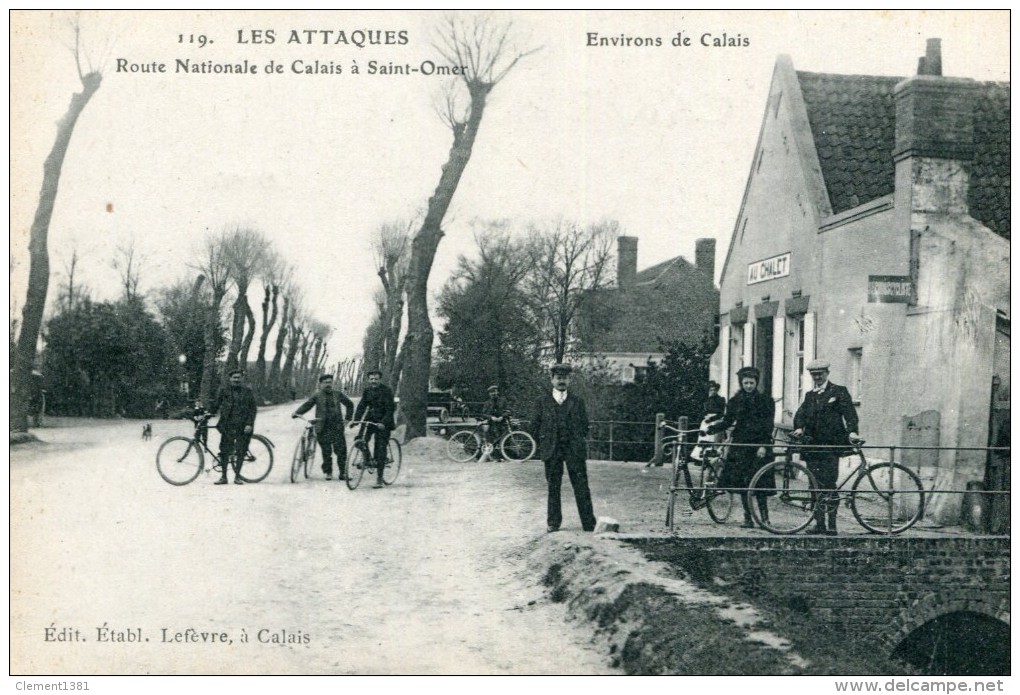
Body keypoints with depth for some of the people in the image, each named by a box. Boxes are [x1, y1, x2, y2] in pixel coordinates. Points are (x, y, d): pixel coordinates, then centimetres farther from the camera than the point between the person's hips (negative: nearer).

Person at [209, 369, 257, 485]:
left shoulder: (247, 391, 6)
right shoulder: (224, 390, 7)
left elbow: (252, 409, 3)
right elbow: (216, 404, 11)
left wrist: (249, 424, -6)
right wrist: (209, 413, -4)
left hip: (242, 426, 0)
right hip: (227, 425, 0)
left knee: (241, 451, 0)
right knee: (225, 451, -2)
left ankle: (237, 476, 10)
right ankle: (223, 476, 7)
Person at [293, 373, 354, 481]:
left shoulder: (338, 394, 11)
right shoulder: (317, 396, 6)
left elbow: (349, 405, 23)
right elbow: (306, 405, 2)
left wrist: (348, 418, 15)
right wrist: (297, 412, -15)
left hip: (337, 428, 1)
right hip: (323, 429, -1)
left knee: (341, 450, -6)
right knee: (326, 452, 2)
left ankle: (342, 472, 4)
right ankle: (328, 472, 15)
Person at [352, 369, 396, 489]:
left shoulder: (387, 390, -12)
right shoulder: (367, 390, 2)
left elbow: (389, 409, -17)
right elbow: (361, 406, 1)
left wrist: (383, 423, -30)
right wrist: (355, 420, -11)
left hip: (383, 422, -4)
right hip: (370, 419, 4)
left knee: (380, 449, -6)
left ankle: (379, 479, -1)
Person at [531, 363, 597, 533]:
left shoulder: (577, 401, 8)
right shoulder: (542, 402, 5)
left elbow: (585, 425, 13)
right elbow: (535, 425, 9)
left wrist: (577, 442, 8)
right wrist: (544, 443, 6)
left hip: (575, 450, 0)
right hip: (552, 451, 0)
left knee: (581, 487, -1)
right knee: (553, 488, 5)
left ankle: (589, 524, 3)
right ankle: (553, 522, 15)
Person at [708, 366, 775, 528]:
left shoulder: (765, 401, 1)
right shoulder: (735, 401, 11)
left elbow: (768, 425, -3)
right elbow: (727, 421, 9)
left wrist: (764, 445, -13)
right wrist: (710, 429, -7)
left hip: (758, 445, -3)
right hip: (740, 444, 3)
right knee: (742, 483, 0)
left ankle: (764, 517, -2)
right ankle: (748, 518, 7)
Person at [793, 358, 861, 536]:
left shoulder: (838, 392, 4)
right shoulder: (809, 395, 20)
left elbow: (849, 412, -7)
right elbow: (801, 413, 9)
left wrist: (852, 431, -23)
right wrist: (799, 427, -12)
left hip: (830, 446, -5)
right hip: (812, 445, 5)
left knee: (829, 486, -9)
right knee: (817, 486, 5)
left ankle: (831, 525, -7)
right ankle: (819, 524, 9)